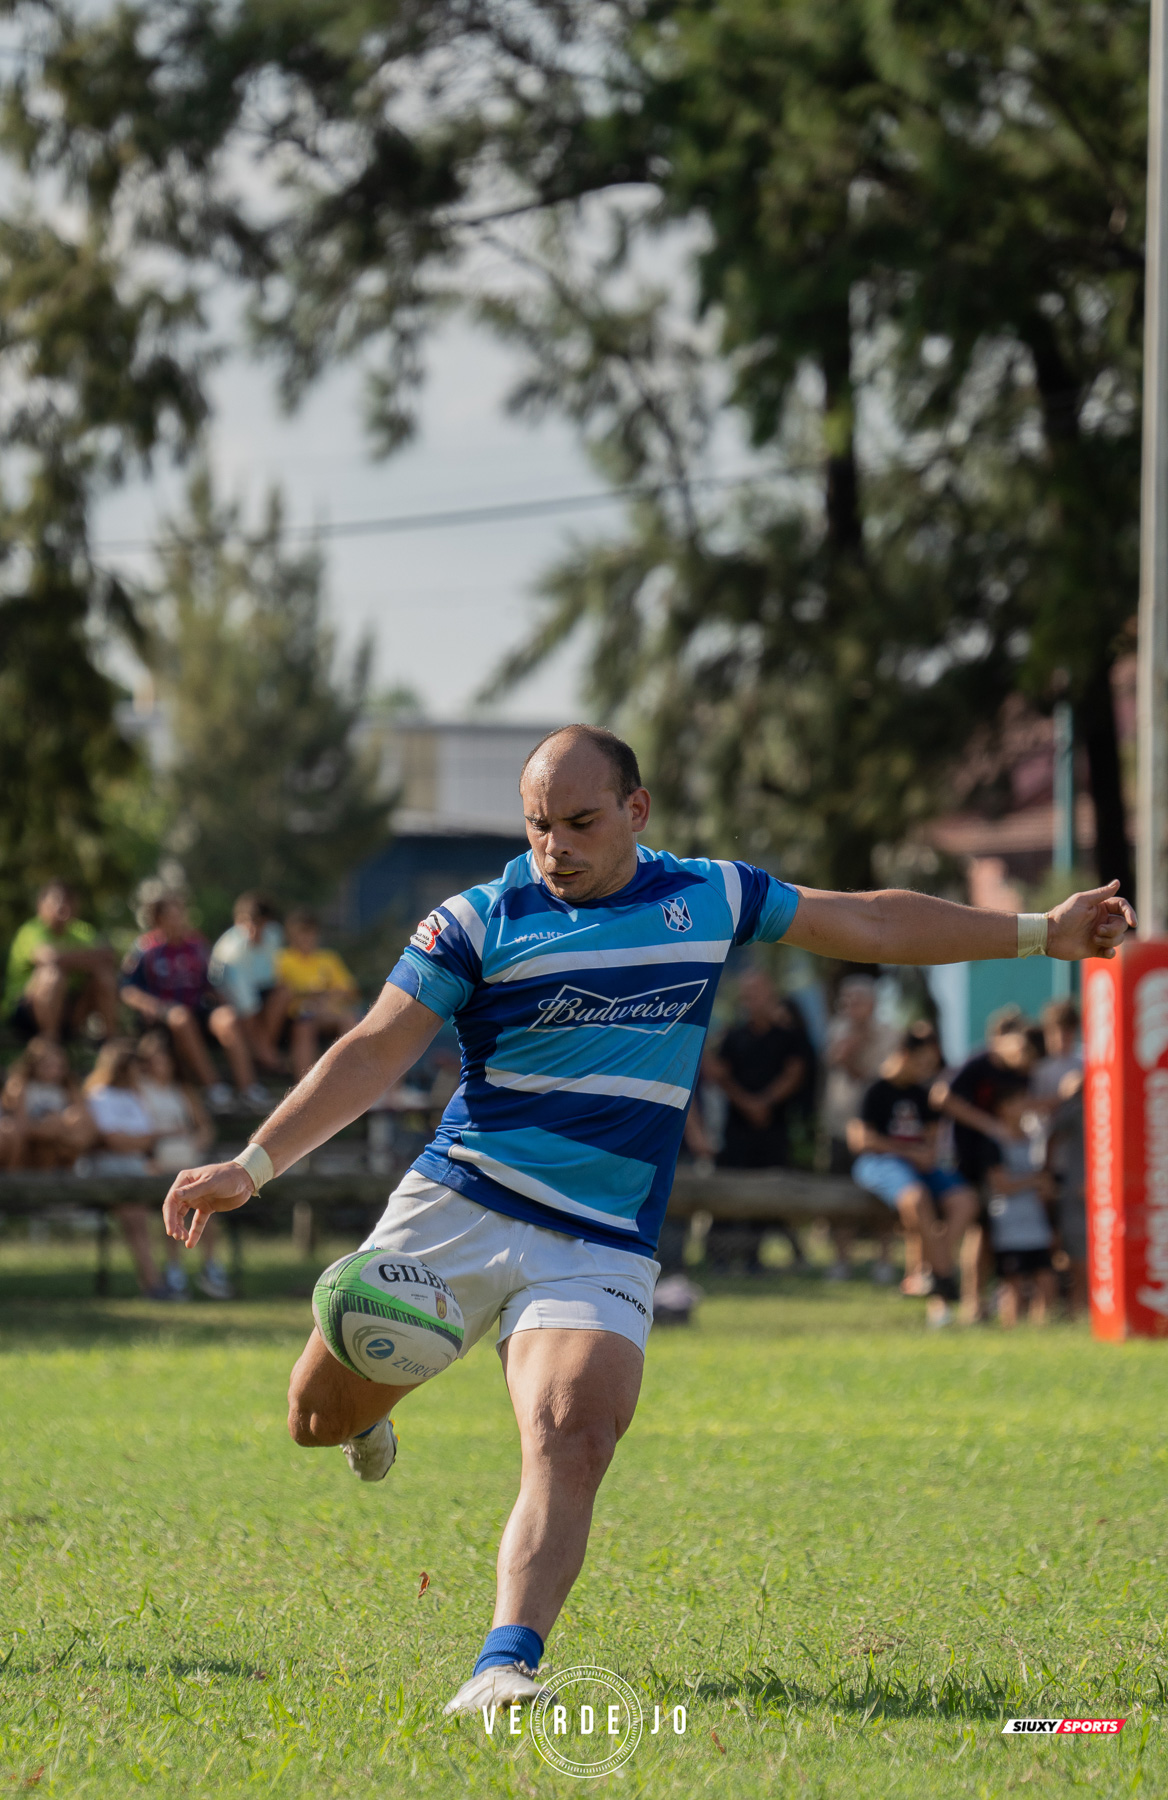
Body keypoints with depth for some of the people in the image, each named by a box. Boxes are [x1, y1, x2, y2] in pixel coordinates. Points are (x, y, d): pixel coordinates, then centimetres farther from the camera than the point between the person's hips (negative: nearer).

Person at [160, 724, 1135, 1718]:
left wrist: (1041, 932, 23)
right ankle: (371, 1408, 41)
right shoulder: (478, 922, -2)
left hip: (602, 1249, 1)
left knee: (572, 1440, -23)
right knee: (321, 1414, 4)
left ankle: (507, 1666, -30)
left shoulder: (710, 898, 8)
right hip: (458, 1210, 0)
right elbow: (375, 1052, -5)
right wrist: (251, 1165, -15)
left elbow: (873, 925, 20)